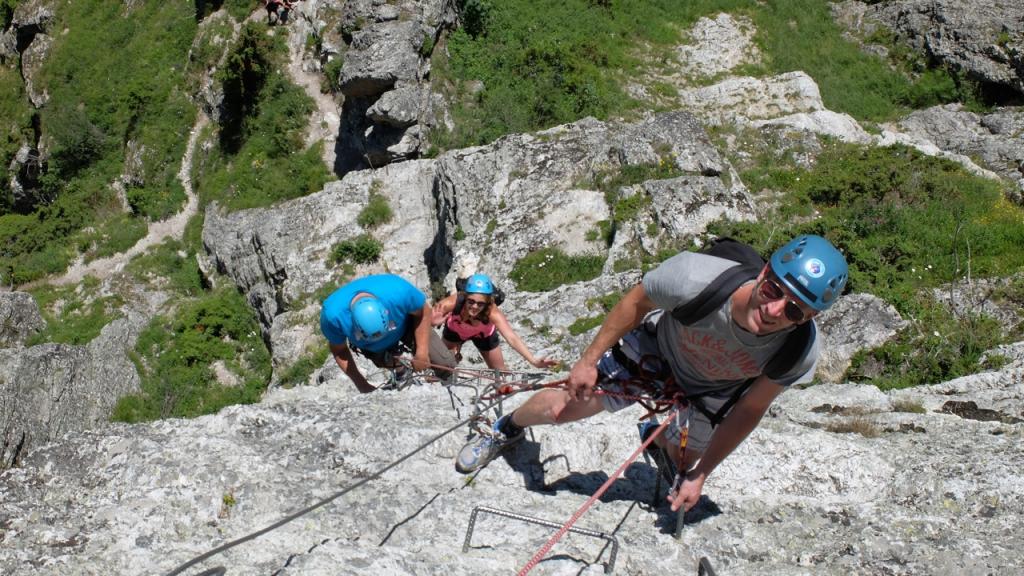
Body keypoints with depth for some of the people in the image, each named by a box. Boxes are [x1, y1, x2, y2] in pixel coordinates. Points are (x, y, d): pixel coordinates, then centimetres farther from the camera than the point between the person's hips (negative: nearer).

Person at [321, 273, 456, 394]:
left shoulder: (398, 290, -43)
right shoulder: (333, 313, -39)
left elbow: (423, 312, -20)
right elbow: (339, 351, -18)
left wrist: (422, 352, -20)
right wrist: (361, 384, -16)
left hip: (404, 325, 0)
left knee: (446, 364, -4)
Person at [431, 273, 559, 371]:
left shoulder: (492, 312, -44)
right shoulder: (454, 302, -43)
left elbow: (512, 338, -53)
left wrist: (534, 361, -66)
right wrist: (433, 321, -71)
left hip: (484, 334, 0)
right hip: (454, 330, 0)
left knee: (499, 370, 6)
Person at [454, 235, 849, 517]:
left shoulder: (799, 354, -36)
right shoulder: (696, 277, -44)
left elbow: (749, 411, -17)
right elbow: (636, 303, -21)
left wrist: (698, 475, -9)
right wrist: (588, 360, -12)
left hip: (714, 387, 2)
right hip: (656, 349, -1)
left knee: (686, 464, 20)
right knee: (561, 408, 3)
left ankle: (659, 436, 58)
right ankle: (506, 431, 38)